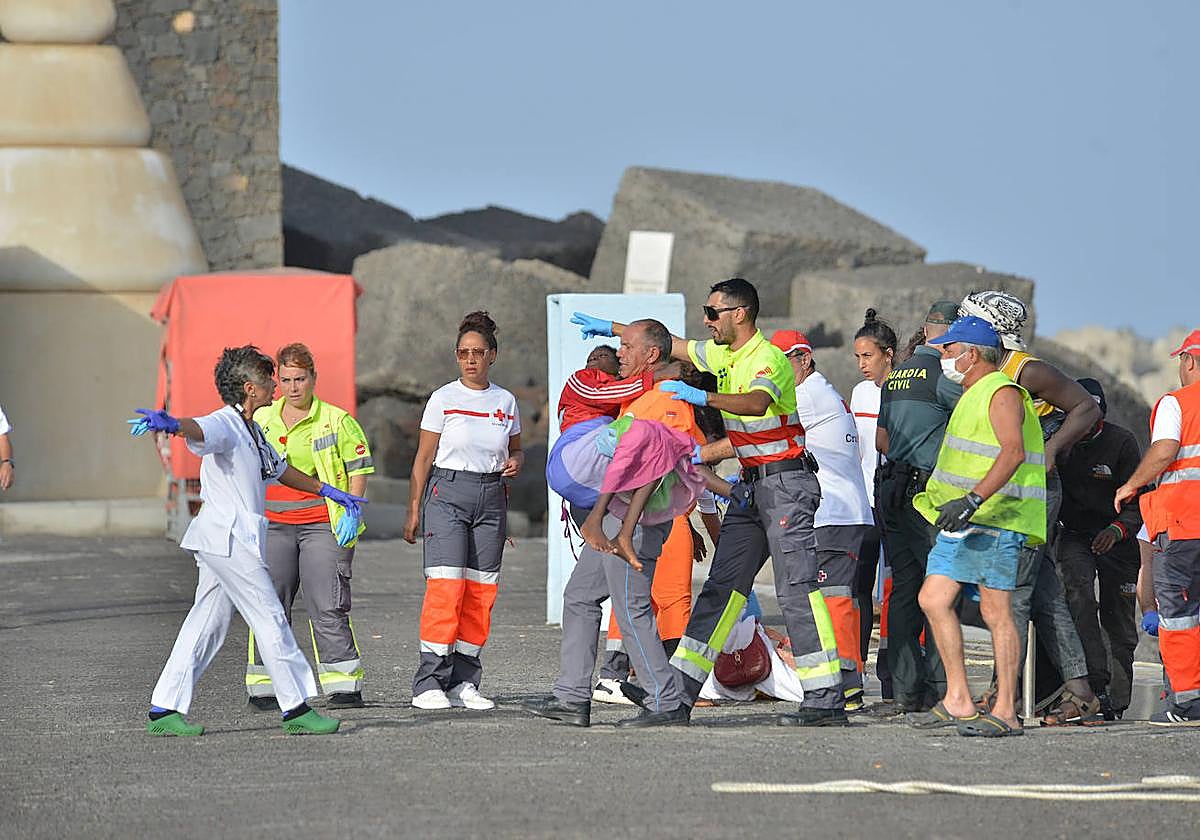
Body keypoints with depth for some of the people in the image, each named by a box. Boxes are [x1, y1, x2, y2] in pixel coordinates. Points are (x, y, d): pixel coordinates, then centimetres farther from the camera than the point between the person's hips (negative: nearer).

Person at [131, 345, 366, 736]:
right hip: (227, 538, -10)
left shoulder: (252, 432, 20)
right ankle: (296, 708, 0)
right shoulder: (224, 425, -12)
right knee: (270, 619, -5)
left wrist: (330, 492, 42)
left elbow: (279, 469, 36)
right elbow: (198, 429, -36)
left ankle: (164, 711, 9)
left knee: (207, 623, 9)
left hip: (235, 540, 10)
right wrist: (171, 424, -59)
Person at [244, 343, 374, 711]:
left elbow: (359, 467, 5)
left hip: (324, 524, -3)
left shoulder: (336, 421, 2)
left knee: (328, 608, -6)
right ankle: (264, 687, 5)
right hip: (272, 525, 3)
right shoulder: (260, 420, 12)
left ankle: (345, 686, 0)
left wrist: (352, 512, -6)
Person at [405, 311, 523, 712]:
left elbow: (515, 449, 22)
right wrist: (414, 510, -2)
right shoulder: (444, 399, 0)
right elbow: (423, 458, 2)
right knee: (446, 586, -13)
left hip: (491, 498, 4)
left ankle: (463, 682, 7)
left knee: (481, 590, 1)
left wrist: (515, 462, -3)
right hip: (447, 494, -4)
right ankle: (429, 682, -13)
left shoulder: (506, 401, 9)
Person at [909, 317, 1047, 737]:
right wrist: (949, 500, 31)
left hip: (995, 520, -10)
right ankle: (957, 702, 8)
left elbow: (1013, 452, -25)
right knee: (933, 599, 5)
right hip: (963, 520, 10)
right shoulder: (972, 396, 22)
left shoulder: (1002, 394, -11)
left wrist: (973, 499, -32)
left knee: (996, 611, -8)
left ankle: (1006, 712, -6)